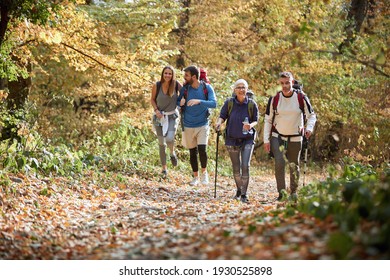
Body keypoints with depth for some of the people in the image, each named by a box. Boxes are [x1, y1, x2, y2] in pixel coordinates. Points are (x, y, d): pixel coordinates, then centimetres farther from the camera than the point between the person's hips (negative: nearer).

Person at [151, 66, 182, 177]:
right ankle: (164, 169, 18)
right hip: (159, 117, 1)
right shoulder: (157, 86, -9)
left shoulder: (176, 85, -10)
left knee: (170, 139, -23)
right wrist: (156, 110, -13)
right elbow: (152, 99, 3)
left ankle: (172, 153, 13)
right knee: (161, 143, 4)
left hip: (172, 116, -1)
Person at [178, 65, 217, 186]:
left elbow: (213, 104, -18)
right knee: (192, 152, 8)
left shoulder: (207, 88, -7)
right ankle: (195, 176, 25)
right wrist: (181, 103, -17)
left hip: (202, 125, -2)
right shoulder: (185, 89, -2)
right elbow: (177, 102, 8)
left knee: (202, 149, -17)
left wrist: (199, 101, -32)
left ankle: (204, 172, 8)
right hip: (188, 126, 3)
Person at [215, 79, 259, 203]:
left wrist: (250, 125, -21)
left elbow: (255, 120, 1)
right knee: (236, 167, 10)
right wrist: (219, 122, -19)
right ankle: (239, 190, 32)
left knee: (245, 166, -12)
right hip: (232, 139, 2)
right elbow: (222, 116, 3)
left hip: (247, 139, -1)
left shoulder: (252, 104, -5)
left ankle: (244, 194, -5)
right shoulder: (229, 103, -3)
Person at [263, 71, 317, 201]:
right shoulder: (274, 99, -6)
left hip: (295, 137, 0)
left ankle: (293, 192, 27)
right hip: (277, 136, 0)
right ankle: (281, 192, -11)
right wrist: (266, 140, -3)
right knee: (279, 163, -17)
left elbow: (312, 115, 1)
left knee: (294, 166, 9)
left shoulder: (301, 98, -8)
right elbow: (268, 120, 1)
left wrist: (309, 128, -19)